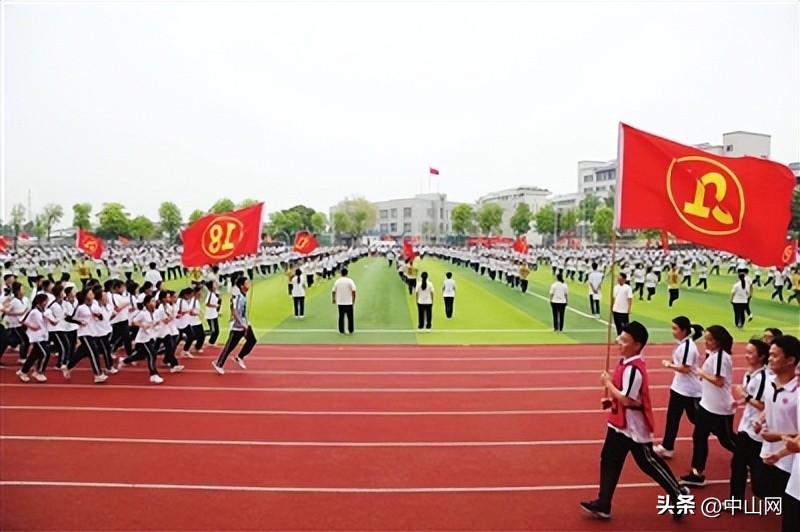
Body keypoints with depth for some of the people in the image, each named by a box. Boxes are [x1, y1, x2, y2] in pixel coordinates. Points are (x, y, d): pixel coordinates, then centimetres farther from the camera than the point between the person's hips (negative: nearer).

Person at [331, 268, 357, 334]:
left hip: (340, 302, 2)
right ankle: (351, 330, 13)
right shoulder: (350, 281, -8)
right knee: (350, 317, 9)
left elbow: (333, 291, 3)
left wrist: (333, 299, 16)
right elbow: (353, 291, -13)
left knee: (341, 317, 9)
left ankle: (341, 331, 12)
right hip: (349, 302, -2)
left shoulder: (337, 281, 0)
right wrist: (353, 299, -2)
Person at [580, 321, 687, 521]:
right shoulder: (625, 362, 4)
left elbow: (626, 399, -29)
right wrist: (611, 399, 6)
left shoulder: (634, 369, -27)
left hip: (634, 427, -10)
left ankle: (679, 494, 31)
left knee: (649, 462, 8)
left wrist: (608, 383, -20)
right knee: (609, 461, 10)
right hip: (620, 424, 10)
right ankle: (603, 505, 17)